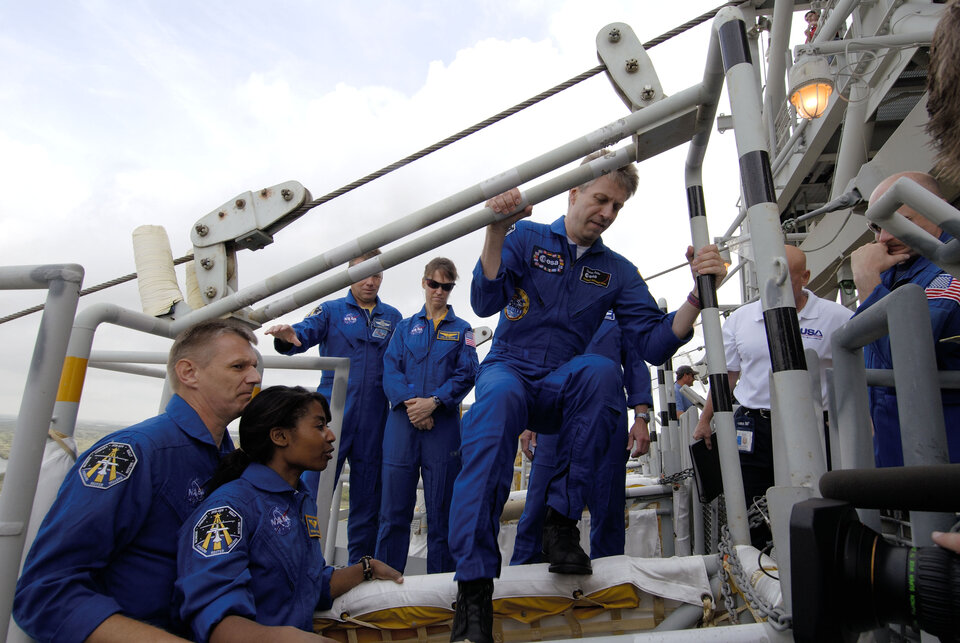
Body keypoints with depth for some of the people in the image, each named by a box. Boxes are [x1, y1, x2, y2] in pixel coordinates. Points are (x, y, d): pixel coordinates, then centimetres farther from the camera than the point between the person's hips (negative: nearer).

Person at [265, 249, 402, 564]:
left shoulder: (392, 317, 14)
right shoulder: (331, 310, 7)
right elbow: (306, 332, -10)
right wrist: (287, 336, -32)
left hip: (374, 419, 2)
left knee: (366, 497, 10)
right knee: (314, 488, -5)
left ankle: (360, 568, 22)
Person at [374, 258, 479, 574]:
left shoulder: (462, 329, 11)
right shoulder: (405, 327, 15)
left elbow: (467, 374, 0)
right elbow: (391, 369, 4)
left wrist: (433, 402, -14)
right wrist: (409, 403, -13)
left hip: (444, 424, -1)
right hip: (403, 421, 1)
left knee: (441, 509, 5)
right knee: (394, 508, 3)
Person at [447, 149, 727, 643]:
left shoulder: (617, 272, 9)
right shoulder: (527, 238, 3)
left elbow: (655, 344, -3)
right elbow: (485, 303, -12)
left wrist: (698, 294, -20)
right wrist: (495, 232, -26)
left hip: (562, 388, 2)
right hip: (507, 369, -2)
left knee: (602, 371, -33)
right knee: (500, 399, -39)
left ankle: (562, 518, -20)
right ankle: (474, 586, -36)